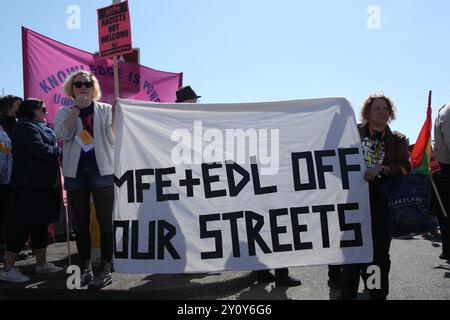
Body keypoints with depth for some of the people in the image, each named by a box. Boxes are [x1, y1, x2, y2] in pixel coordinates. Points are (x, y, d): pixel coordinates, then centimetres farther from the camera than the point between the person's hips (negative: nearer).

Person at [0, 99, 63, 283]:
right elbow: (41, 150, -21)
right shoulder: (25, 127, -10)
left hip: (43, 185, 10)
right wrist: (60, 151, -7)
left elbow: (49, 148, 19)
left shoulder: (39, 128, 22)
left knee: (41, 225, 13)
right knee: (23, 226, -7)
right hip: (30, 186, -10)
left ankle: (42, 264, 21)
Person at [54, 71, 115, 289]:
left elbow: (113, 138, -3)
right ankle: (85, 267, 20)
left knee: (104, 220, -2)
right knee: (81, 222, 8)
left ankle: (106, 268, 7)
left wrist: (116, 114, -15)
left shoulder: (105, 109, 6)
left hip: (102, 171, -2)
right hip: (75, 172, 3)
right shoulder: (65, 112, 10)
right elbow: (63, 134, -10)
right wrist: (77, 107, -10)